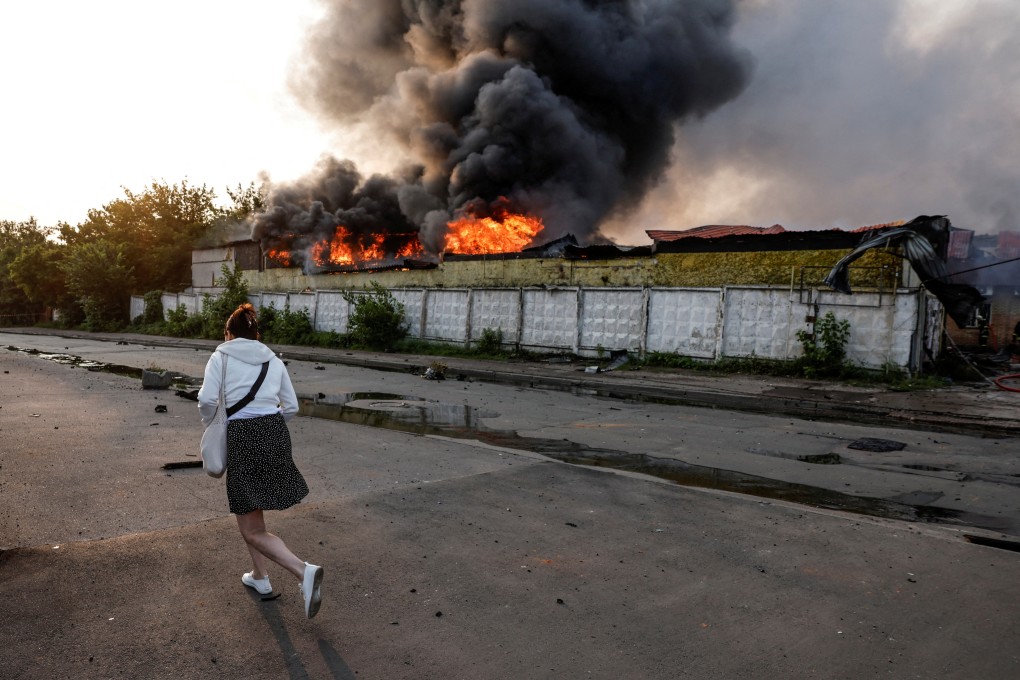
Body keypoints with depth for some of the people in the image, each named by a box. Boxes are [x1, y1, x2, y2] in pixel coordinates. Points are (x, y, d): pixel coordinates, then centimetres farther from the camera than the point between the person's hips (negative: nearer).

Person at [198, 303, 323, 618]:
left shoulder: (221, 356, 4)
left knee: (253, 531, 0)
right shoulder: (273, 360, 14)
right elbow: (291, 407, 13)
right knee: (250, 510, 27)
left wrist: (212, 426, 11)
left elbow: (207, 400, -8)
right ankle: (260, 576, 34)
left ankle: (304, 571, -19)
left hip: (241, 436, -5)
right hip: (275, 433, 5)